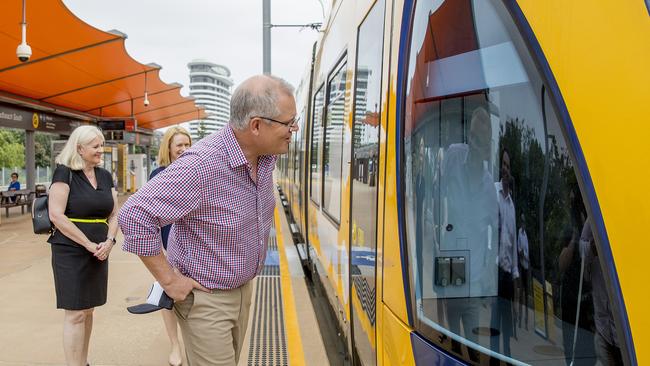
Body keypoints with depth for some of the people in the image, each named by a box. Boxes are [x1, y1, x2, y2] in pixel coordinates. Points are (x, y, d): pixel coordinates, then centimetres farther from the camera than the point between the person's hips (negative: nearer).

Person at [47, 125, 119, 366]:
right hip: (71, 252, -6)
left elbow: (114, 214, 11)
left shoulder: (105, 176, 10)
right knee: (75, 314, -3)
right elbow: (56, 215, -16)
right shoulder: (64, 173, -9)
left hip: (99, 252, 6)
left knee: (88, 310, 13)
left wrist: (108, 241, -6)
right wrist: (89, 244, -16)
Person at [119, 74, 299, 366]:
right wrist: (169, 280, -21)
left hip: (243, 290, 7)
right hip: (206, 299, -7)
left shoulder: (266, 158, -5)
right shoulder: (203, 165, -30)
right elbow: (134, 215, -28)